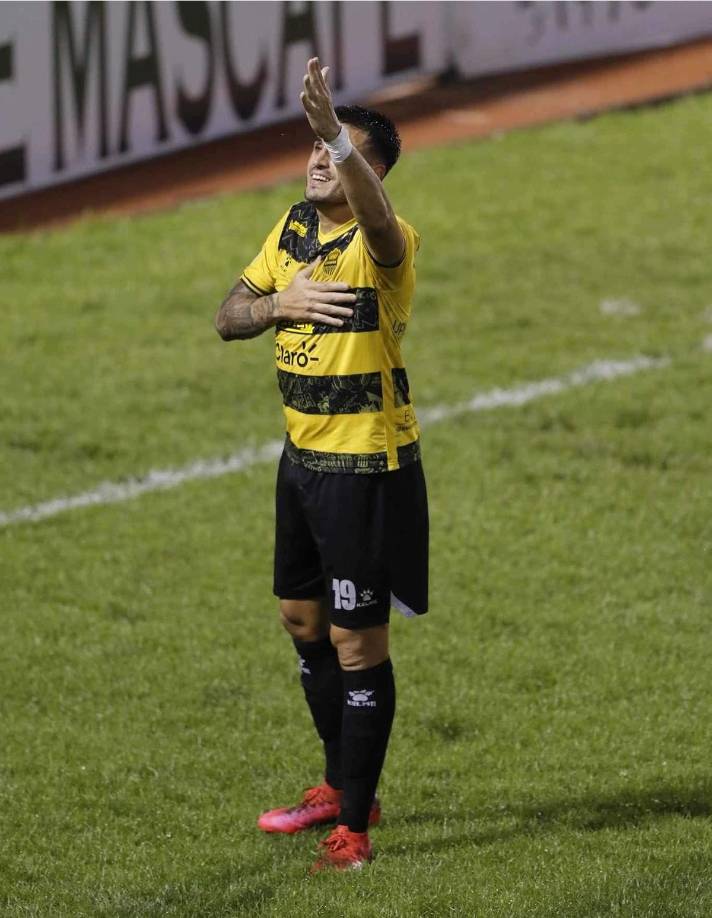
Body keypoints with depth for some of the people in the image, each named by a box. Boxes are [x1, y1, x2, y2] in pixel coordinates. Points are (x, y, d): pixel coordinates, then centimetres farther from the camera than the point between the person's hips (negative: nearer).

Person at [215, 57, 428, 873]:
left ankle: (353, 829, 4)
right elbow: (228, 317, 7)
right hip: (303, 456, 9)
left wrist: (337, 134, -63)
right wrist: (280, 302, -16)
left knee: (356, 644, -4)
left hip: (368, 467, -9)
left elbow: (374, 217, -46)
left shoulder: (384, 243, -20)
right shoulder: (294, 226, 5)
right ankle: (341, 786, 37)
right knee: (303, 621, 20)